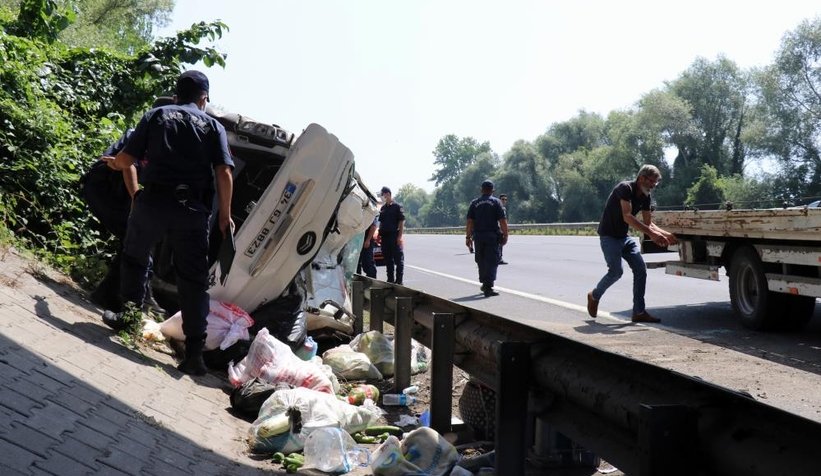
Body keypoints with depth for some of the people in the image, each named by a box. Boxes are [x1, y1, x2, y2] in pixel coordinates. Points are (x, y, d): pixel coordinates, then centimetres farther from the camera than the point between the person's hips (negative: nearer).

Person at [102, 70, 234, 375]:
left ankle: (128, 313, 32)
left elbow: (125, 160, 6)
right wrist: (225, 215, 7)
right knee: (193, 279, 4)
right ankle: (194, 352, 0)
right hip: (192, 210, 0)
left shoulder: (156, 115, 13)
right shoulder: (213, 126, 12)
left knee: (134, 257, 27)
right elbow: (224, 173, -2)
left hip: (153, 201, 0)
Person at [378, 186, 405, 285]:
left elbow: (401, 222, -7)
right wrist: (379, 235, 11)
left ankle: (399, 280, -1)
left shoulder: (397, 206, -3)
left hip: (394, 236, -7)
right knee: (388, 259, 10)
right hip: (385, 236, 7)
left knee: (398, 258, -3)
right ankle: (390, 279, 17)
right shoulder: (383, 208, 15)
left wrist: (400, 236, -14)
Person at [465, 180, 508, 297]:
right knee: (491, 261, -3)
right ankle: (488, 287, -12)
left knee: (481, 261, 16)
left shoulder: (474, 203, 8)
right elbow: (502, 221, -7)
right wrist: (505, 235, -1)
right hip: (492, 236, -3)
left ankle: (484, 284, 27)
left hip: (478, 236, 3)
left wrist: (468, 237, 7)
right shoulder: (496, 202, -1)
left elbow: (469, 222, 4)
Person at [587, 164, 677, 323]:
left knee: (641, 269, -3)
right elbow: (627, 217, -31)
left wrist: (666, 234, -8)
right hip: (609, 236, -8)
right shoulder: (625, 188, -21)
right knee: (616, 271, -16)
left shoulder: (645, 197, 4)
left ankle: (639, 312, 0)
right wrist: (651, 233, -35)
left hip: (624, 237, 8)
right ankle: (594, 296, 12)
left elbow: (648, 223, 8)